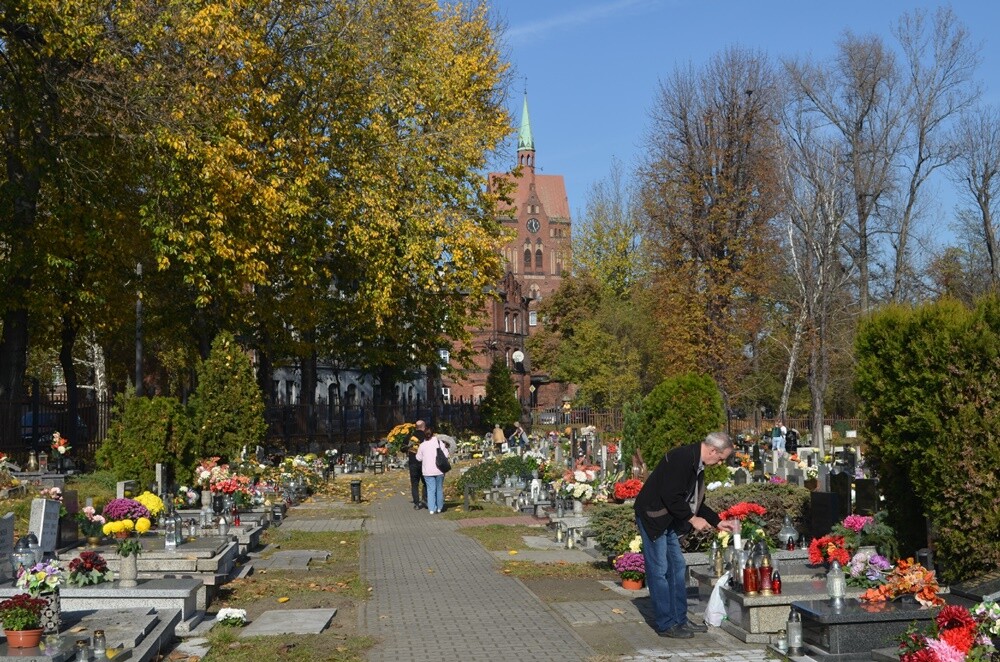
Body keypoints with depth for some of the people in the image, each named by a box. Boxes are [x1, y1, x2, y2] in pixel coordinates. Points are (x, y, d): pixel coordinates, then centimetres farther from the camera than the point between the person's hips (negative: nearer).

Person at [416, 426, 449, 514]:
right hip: (439, 470, 0)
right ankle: (439, 507, 21)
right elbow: (445, 455, -4)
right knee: (439, 489, 13)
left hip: (428, 471, 0)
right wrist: (446, 448, 15)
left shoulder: (422, 445, -2)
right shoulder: (439, 443, -3)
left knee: (431, 489, 2)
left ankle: (432, 509, -5)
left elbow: (419, 457, 5)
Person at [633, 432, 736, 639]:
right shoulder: (682, 457, -22)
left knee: (677, 567, 12)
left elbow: (694, 500, 18)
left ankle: (680, 620, 20)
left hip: (669, 520, 10)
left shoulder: (697, 464, 9)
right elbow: (670, 496, -26)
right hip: (653, 517, -10)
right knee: (659, 570, -5)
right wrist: (692, 519, -16)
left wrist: (717, 521, 13)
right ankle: (666, 625, 2)